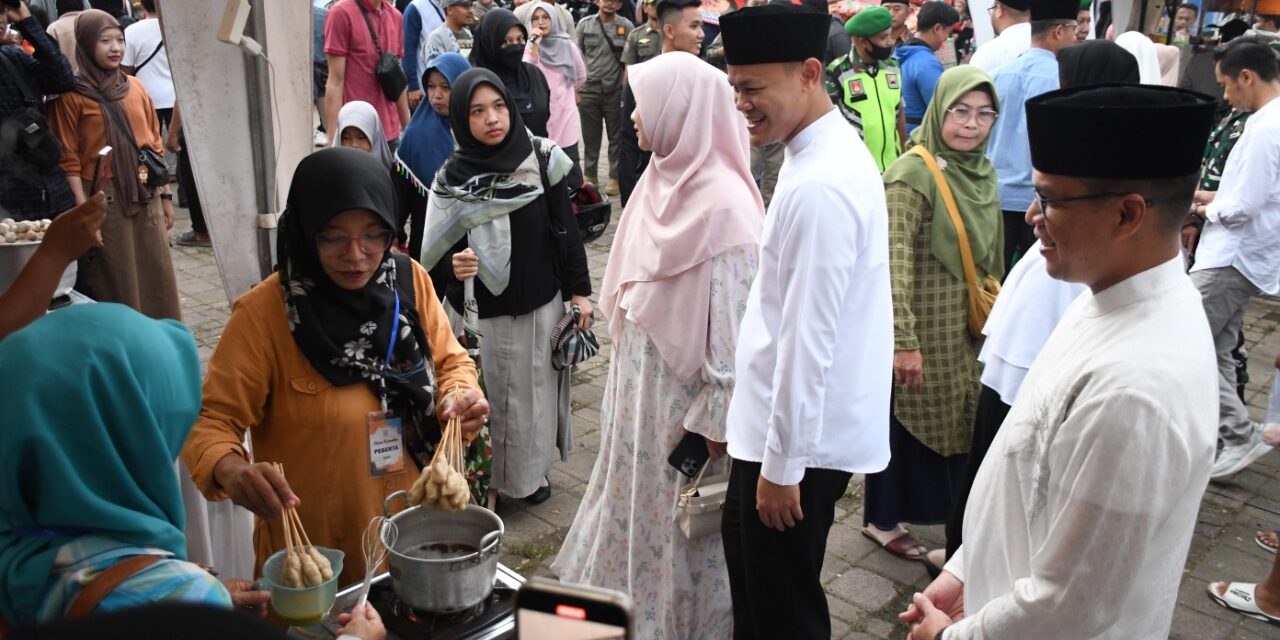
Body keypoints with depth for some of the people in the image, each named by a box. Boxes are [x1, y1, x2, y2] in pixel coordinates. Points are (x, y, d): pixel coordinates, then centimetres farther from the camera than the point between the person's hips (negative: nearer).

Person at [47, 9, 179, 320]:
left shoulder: (135, 87, 11)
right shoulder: (71, 95, -5)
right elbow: (68, 160, -7)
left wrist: (165, 196, 12)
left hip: (146, 195, 5)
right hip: (105, 199, -5)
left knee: (158, 275, 9)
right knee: (118, 282, 1)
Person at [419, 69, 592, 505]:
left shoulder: (542, 158, -5)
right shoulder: (452, 179, -10)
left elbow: (566, 229, 2)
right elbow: (436, 255, -6)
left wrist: (578, 290, 3)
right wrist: (454, 266, -28)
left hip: (542, 304, 2)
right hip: (486, 314, -2)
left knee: (538, 390, 16)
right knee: (491, 397, 7)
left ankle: (533, 468, 37)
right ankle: (488, 478, 27)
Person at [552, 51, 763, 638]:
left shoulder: (724, 206, -22)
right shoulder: (663, 182, 3)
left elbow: (737, 323, -21)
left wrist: (714, 422, -19)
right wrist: (625, 375, 14)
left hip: (686, 392, -8)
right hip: (642, 383, 8)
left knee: (682, 519, 10)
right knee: (639, 498, 21)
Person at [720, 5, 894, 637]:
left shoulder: (818, 187, -26)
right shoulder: (828, 151, 5)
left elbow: (808, 340, -25)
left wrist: (783, 466, -17)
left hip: (802, 437, -10)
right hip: (777, 421, 10)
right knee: (747, 560, 26)